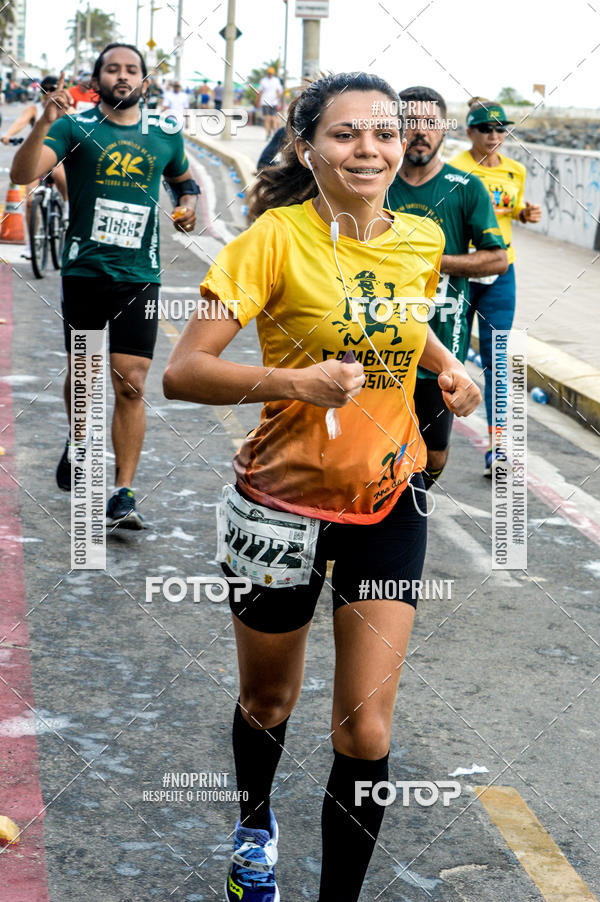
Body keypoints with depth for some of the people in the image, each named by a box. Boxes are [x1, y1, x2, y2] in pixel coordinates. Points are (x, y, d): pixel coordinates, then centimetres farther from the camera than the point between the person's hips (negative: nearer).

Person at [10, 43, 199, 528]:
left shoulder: (165, 136, 9)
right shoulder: (76, 127, -1)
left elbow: (185, 179, 30)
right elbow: (23, 173, -15)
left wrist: (188, 204, 8)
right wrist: (46, 121, -29)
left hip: (139, 276, 1)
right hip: (84, 270, -1)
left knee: (131, 384, -7)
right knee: (82, 373, 14)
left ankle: (123, 494, -4)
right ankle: (78, 444, 44)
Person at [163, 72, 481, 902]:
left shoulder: (422, 240, -3)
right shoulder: (277, 238, -18)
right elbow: (182, 371, -22)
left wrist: (446, 365, 3)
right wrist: (295, 380, -35)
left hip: (389, 504, 3)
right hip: (286, 501, -3)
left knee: (366, 730, -1)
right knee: (268, 700, 20)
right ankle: (255, 825, 51)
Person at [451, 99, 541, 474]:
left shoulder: (516, 171, 7)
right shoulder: (454, 169, -9)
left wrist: (526, 214, 1)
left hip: (500, 272, 3)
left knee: (496, 359, -3)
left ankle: (497, 447, -5)